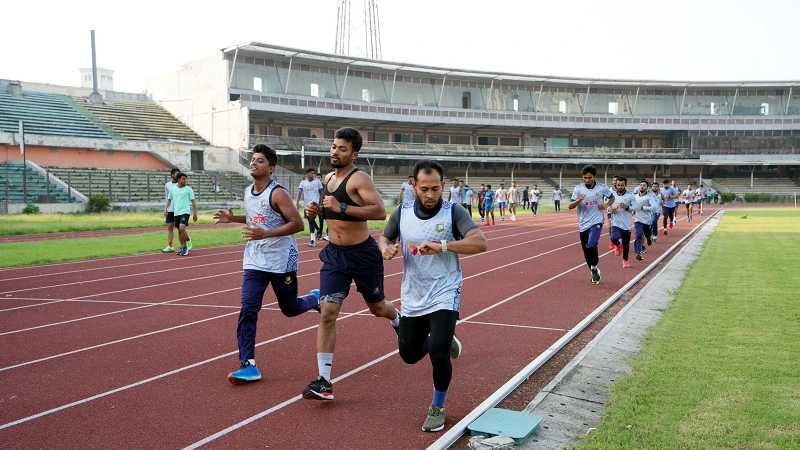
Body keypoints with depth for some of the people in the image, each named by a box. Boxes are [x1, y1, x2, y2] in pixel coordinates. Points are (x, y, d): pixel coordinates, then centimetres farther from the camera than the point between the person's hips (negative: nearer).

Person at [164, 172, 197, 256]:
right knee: (179, 230, 8)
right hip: (176, 213, 4)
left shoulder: (189, 189, 0)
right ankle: (183, 248, 18)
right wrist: (166, 209, 3)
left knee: (182, 228, -21)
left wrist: (195, 213, 0)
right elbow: (169, 199, 18)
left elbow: (193, 202, 3)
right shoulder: (172, 189, 9)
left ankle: (185, 247, -8)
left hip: (185, 212, -4)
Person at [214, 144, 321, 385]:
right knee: (247, 309, -9)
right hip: (255, 262, 5)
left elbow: (297, 223, -21)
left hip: (282, 261, -5)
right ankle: (248, 365, -6)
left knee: (290, 309, 11)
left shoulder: (278, 193, -16)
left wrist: (265, 234, -29)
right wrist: (233, 218, 6)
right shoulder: (248, 192, 6)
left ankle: (316, 299, 44)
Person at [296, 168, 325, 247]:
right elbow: (299, 193, -3)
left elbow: (321, 193, 7)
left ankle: (313, 240, -17)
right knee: (311, 221, 16)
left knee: (311, 220, -17)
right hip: (307, 205, 4)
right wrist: (297, 203, -14)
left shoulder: (318, 182, 2)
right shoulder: (303, 182, 5)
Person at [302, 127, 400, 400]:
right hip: (334, 254, 5)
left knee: (377, 308, 16)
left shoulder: (359, 179, -16)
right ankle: (324, 382, -8)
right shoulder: (327, 179, 8)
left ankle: (400, 321, 54)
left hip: (363, 254, -5)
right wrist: (316, 210, 3)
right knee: (327, 313, -9)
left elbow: (380, 211, -29)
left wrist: (342, 208, -34)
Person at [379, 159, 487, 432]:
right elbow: (384, 237, 13)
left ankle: (438, 408, 11)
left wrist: (442, 245, -35)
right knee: (409, 355, 14)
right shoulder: (401, 214, -3)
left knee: (438, 354, -17)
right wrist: (386, 248, -11)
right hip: (412, 298, 4)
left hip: (444, 295, -4)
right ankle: (443, 340, 47)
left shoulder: (453, 213, -13)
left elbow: (480, 243, -25)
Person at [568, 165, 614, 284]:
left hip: (597, 222, -3)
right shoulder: (578, 188, -3)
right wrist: (579, 200, -25)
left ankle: (594, 268, -1)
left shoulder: (602, 187, -4)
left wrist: (607, 205, -5)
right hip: (583, 224, 3)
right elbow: (570, 206, -6)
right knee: (586, 251, 10)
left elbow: (612, 197, 16)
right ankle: (594, 273, 31)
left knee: (591, 245, -25)